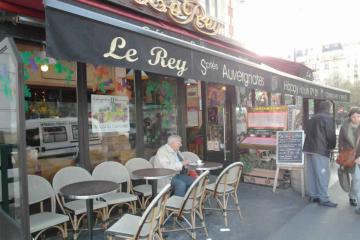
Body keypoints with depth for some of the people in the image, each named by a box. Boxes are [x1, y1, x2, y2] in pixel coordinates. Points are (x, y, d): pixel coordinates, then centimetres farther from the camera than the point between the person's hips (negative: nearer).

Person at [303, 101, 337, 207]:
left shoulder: (312, 119, 18)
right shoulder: (328, 118, -4)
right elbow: (331, 135, -8)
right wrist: (332, 146, 9)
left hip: (308, 148, 7)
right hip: (321, 150, -7)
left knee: (312, 173, 11)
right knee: (323, 174, -3)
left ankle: (313, 195, 18)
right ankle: (324, 198, 0)